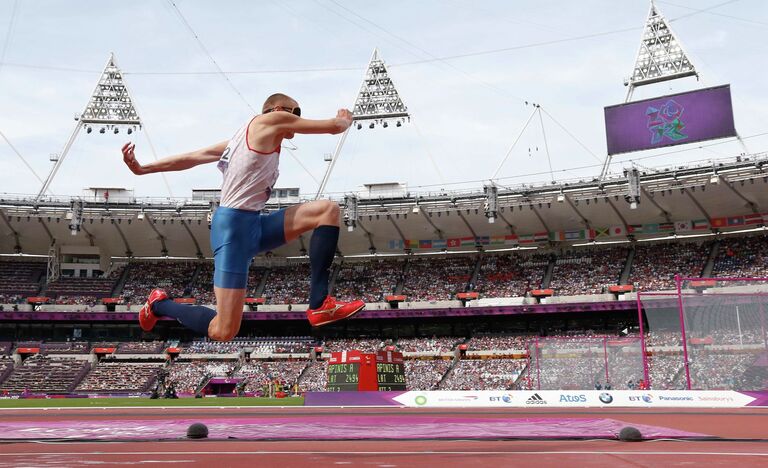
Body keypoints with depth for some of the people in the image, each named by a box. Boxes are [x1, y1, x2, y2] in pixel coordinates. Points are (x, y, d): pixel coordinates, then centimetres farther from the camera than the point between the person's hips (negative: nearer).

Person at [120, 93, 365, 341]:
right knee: (223, 332, -12)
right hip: (235, 226, -10)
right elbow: (334, 126, 3)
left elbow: (193, 156, 18)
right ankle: (159, 304, 16)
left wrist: (142, 169, 16)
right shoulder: (273, 119, -2)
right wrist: (345, 118, 26)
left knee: (328, 209, -2)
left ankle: (319, 306, -6)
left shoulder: (244, 136, 22)